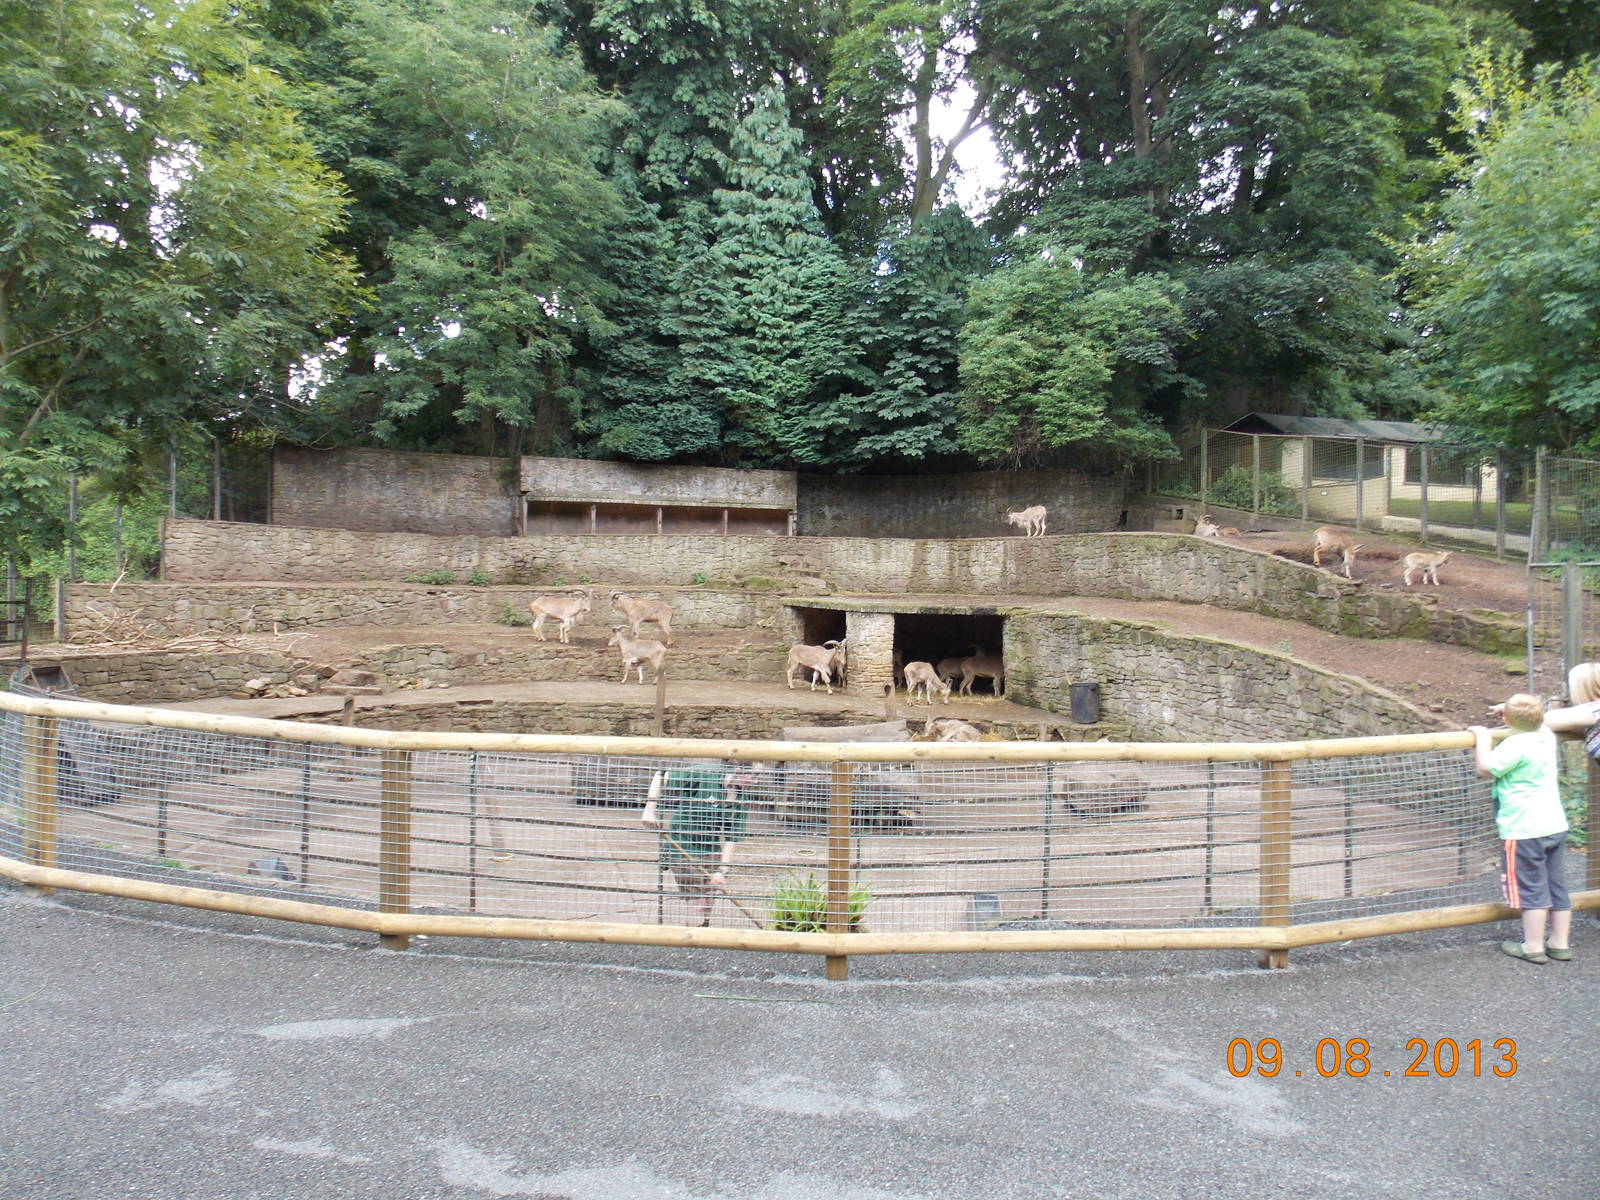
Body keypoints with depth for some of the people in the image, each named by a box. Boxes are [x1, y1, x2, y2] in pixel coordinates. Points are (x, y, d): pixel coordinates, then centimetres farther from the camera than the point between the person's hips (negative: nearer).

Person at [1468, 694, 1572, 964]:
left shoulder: (1516, 745, -20)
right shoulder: (1547, 736, 5)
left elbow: (1486, 767, -18)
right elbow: (1540, 722, 28)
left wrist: (1482, 737, -7)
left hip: (1524, 830, -8)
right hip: (1555, 826, 8)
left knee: (1531, 890, 1)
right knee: (1557, 887, 13)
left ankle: (1533, 947, 9)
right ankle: (1560, 943, 21)